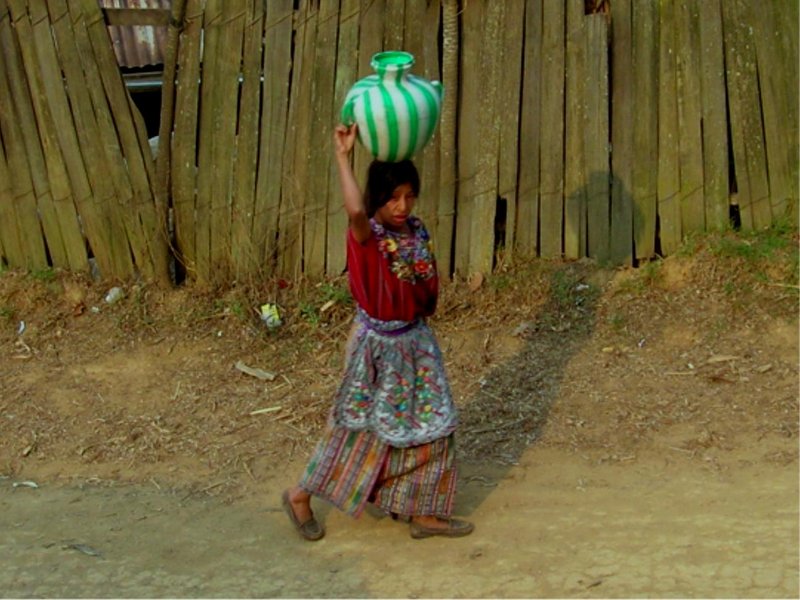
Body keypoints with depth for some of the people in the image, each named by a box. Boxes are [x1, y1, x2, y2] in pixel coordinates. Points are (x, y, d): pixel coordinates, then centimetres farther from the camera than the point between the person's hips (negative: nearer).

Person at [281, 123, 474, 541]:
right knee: (361, 429, 4)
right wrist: (342, 157, -43)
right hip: (377, 344, -7)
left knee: (432, 427, 9)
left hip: (415, 340, 7)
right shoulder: (366, 236, -20)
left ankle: (423, 513, 23)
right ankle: (300, 495, 23)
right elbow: (355, 210, -46)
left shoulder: (417, 231, 0)